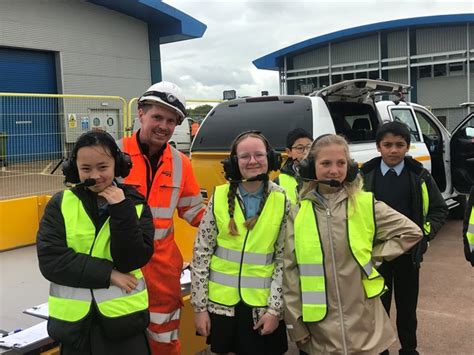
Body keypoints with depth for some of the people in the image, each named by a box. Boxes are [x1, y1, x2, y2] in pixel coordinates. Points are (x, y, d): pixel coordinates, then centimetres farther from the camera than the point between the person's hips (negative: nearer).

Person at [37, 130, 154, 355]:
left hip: (123, 317, 0)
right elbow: (49, 260, -11)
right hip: (74, 318, 1)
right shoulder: (60, 205, -2)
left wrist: (121, 211, -20)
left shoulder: (135, 206, -3)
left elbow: (132, 261, -12)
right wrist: (108, 273, -15)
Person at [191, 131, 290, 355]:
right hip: (220, 303, 1)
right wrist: (199, 305, -3)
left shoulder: (282, 202, -5)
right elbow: (201, 254, -2)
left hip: (263, 306, -1)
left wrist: (275, 308, -7)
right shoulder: (219, 197, -5)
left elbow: (284, 260, -4)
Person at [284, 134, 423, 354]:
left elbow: (411, 232, 5)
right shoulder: (298, 214, -2)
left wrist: (374, 255, -4)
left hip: (364, 325, 0)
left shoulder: (366, 204, -4)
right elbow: (291, 272, 1)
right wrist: (295, 324, 1)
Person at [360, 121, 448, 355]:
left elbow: (439, 209, 5)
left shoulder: (419, 176, -3)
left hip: (409, 252, 0)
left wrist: (425, 232, -7)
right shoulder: (365, 176, -4)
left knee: (407, 306, 14)